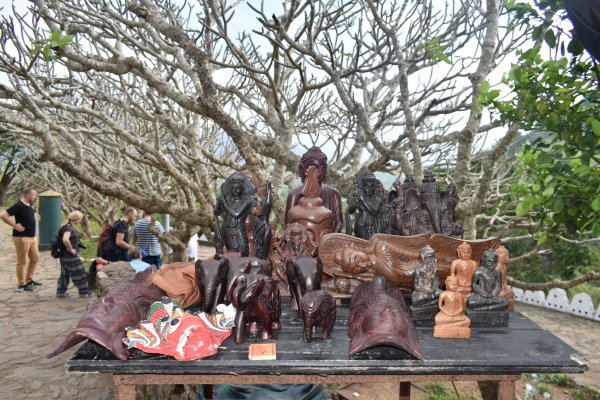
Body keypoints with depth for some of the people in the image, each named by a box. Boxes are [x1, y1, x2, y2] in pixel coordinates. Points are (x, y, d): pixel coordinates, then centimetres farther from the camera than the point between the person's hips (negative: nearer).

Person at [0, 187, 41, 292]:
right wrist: (15, 225, -19)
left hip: (32, 237, 9)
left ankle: (29, 280, 29)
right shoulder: (19, 206, -17)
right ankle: (21, 285, 10)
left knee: (35, 258, 16)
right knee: (22, 262, 0)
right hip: (22, 238, -9)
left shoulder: (29, 206, 9)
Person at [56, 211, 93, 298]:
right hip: (70, 256, -9)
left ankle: (61, 292, 25)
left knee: (65, 274, 17)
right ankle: (84, 292, 13)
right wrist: (71, 249, -25)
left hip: (65, 255, 9)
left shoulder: (68, 227, 9)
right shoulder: (69, 228, -21)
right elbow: (65, 240, -38)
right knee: (79, 274, 3)